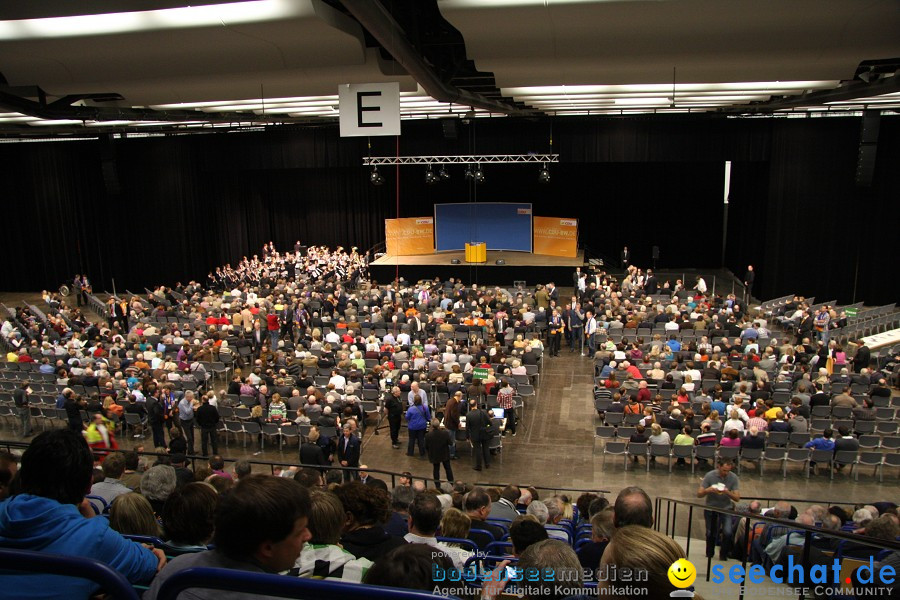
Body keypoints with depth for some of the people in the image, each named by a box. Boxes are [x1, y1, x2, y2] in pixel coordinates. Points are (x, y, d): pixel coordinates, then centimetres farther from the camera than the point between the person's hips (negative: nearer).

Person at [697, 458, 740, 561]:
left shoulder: (733, 478, -10)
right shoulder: (710, 475, -14)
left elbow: (737, 498, -11)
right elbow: (699, 494, -12)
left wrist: (728, 493, -30)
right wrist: (707, 490, -33)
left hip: (726, 508, 0)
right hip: (711, 508, 0)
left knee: (728, 532, -17)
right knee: (710, 533, 3)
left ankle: (723, 554, 11)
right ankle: (709, 553, 33)